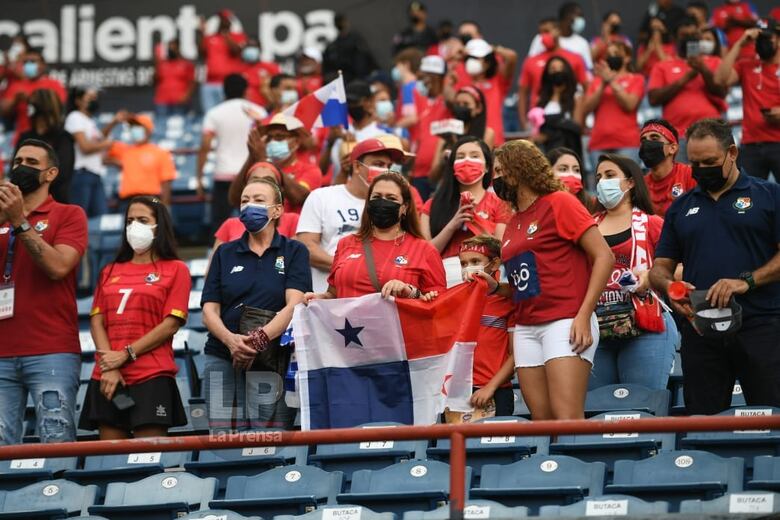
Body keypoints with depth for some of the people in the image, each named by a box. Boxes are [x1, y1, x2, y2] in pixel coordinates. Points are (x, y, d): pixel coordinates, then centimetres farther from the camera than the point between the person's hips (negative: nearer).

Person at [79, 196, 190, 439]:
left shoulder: (175, 270, 6)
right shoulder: (110, 271, 20)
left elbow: (170, 325, -3)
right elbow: (97, 321, 10)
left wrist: (125, 355, -10)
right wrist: (108, 368, -6)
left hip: (152, 376, -4)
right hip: (107, 378, 4)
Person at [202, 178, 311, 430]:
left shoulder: (294, 252, 8)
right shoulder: (225, 254, 17)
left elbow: (294, 305, -6)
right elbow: (210, 309, 8)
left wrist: (260, 338, -22)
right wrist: (230, 339, -14)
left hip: (272, 363, -2)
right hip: (223, 359, 2)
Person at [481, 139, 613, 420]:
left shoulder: (559, 203, -1)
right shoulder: (513, 224, 20)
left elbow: (604, 256, -7)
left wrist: (584, 315, -15)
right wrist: (496, 287, 8)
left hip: (565, 321, -7)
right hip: (525, 329, 7)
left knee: (567, 418, -18)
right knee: (542, 422, 1)